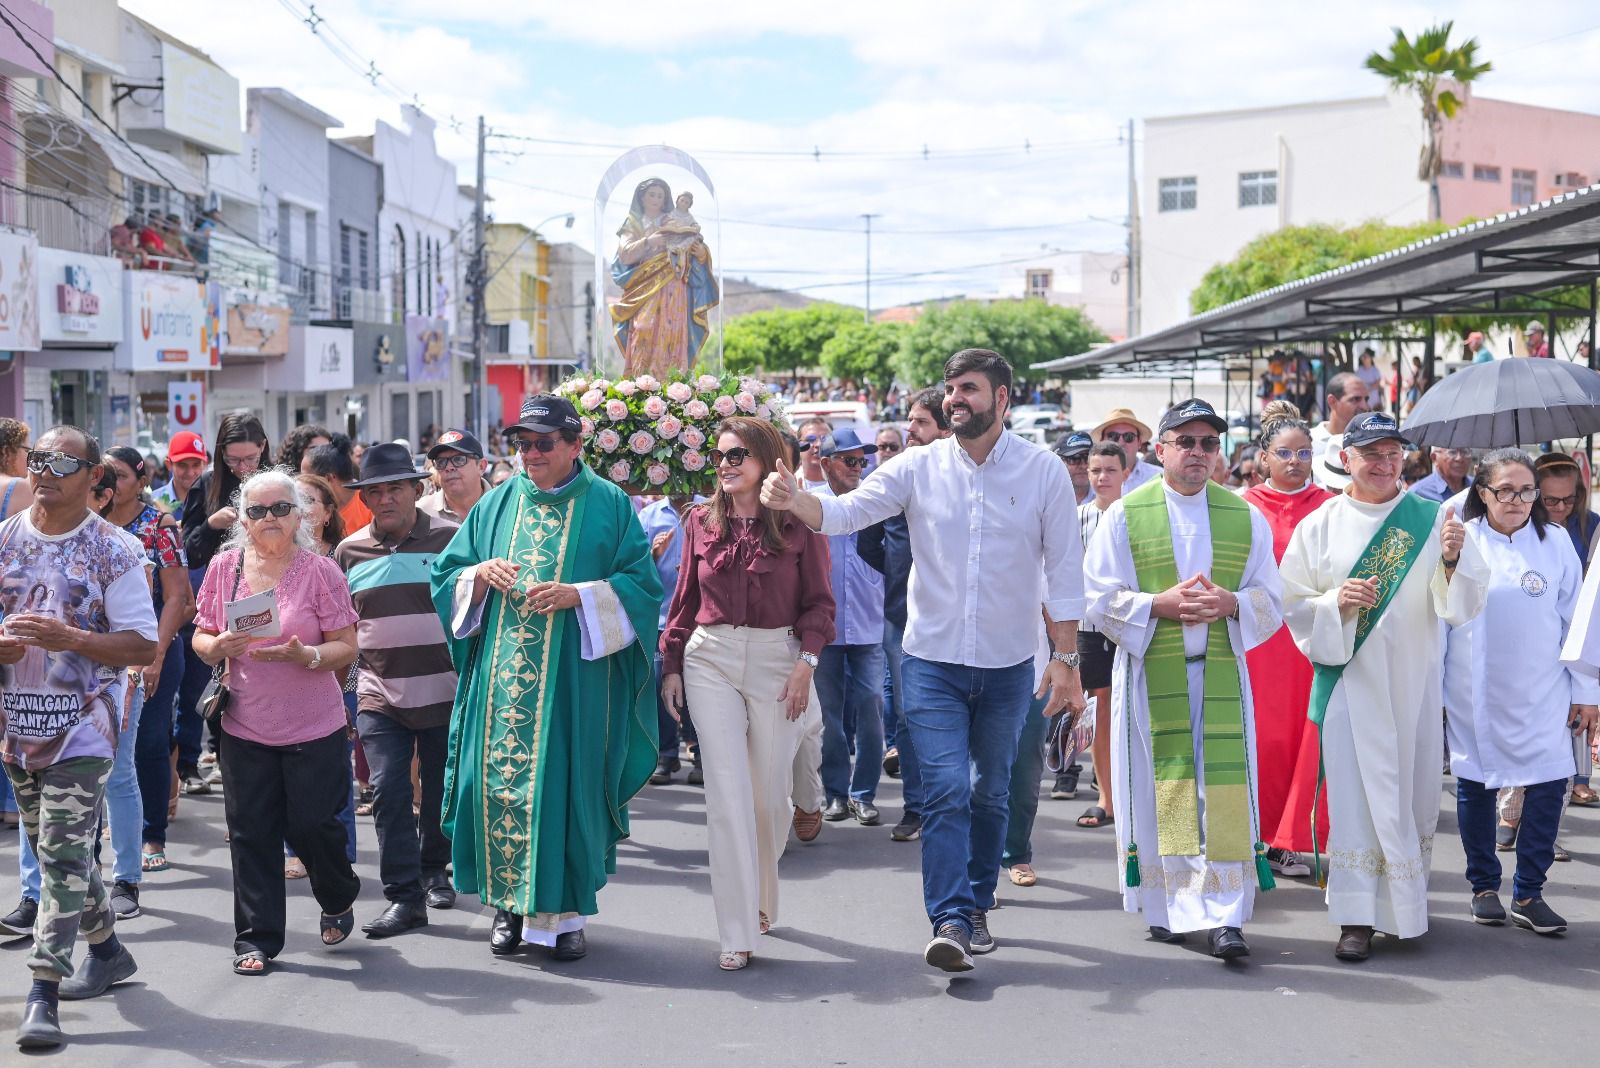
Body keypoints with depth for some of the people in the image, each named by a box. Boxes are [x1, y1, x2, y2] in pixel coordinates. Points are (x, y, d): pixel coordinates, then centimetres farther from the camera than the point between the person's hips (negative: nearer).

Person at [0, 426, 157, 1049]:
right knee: (51, 849, 17)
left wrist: (66, 637, -22)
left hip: (82, 728, -5)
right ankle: (107, 950, 36)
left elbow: (143, 646, -10)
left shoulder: (112, 552, -7)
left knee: (63, 852, -11)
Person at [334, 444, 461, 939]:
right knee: (388, 793, -7)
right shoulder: (350, 551, 7)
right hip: (380, 695, 2)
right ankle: (404, 897, -3)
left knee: (440, 791, 11)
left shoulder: (450, 538, -2)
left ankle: (434, 871, 34)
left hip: (445, 691, -1)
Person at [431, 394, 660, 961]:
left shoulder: (608, 505, 2)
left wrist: (576, 595, -17)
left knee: (564, 783, -3)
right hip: (501, 675, 3)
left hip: (573, 675, -3)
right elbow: (447, 573, 14)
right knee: (498, 781, 1)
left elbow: (641, 584, -4)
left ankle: (565, 911, 8)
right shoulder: (497, 504, 13)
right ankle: (510, 901, 16)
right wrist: (481, 575, -8)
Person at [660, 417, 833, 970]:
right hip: (710, 659, 1)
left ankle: (761, 899, 35)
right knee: (727, 793, -6)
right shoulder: (702, 522, 7)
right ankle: (738, 933, -5)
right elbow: (684, 601, 12)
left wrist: (806, 661, -9)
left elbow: (818, 601, 1)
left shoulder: (798, 523, -2)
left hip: (776, 660, -1)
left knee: (770, 792, 8)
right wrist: (671, 665, 8)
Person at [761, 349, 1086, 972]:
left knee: (989, 794, 14)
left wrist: (1065, 660, -3)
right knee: (946, 791, -10)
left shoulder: (1043, 472, -3)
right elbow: (846, 511, -12)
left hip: (1007, 665, 1)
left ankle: (975, 904, 30)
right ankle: (951, 923, -9)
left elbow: (1064, 571, -1)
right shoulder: (919, 467, -3)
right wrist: (795, 501, -33)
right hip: (933, 662, -1)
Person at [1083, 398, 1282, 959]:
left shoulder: (1246, 517, 10)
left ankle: (1223, 915, -5)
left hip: (1222, 676, 1)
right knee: (1159, 790, 2)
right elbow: (1099, 598, 1)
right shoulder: (1124, 514, 4)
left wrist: (1230, 604, -11)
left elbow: (1270, 600, 10)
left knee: (1223, 795, -6)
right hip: (1150, 676, -1)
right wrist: (1159, 604, -14)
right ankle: (1165, 907, 15)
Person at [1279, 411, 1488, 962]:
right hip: (1350, 683, -1)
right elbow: (1293, 606, 4)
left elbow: (1464, 603, -3)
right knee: (1356, 795, -4)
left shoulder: (1432, 519, 2)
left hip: (1414, 683, 1)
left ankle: (1406, 905, 27)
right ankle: (1358, 917, -1)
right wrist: (1337, 602, -16)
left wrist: (1453, 560, -23)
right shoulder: (1320, 525, 2)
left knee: (1414, 792, 9)